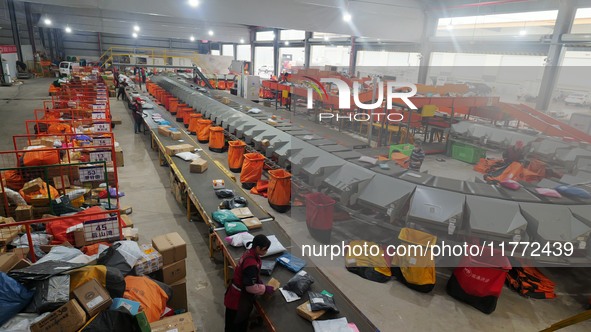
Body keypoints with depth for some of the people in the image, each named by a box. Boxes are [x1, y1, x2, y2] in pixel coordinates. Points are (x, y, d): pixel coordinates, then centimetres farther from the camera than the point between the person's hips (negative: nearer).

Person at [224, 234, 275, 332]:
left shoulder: (250, 253, -5)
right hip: (239, 299, -9)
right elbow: (251, 287, -27)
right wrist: (267, 289, -15)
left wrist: (260, 282, 0)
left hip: (240, 295, 9)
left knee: (242, 322, 27)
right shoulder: (251, 264, -34)